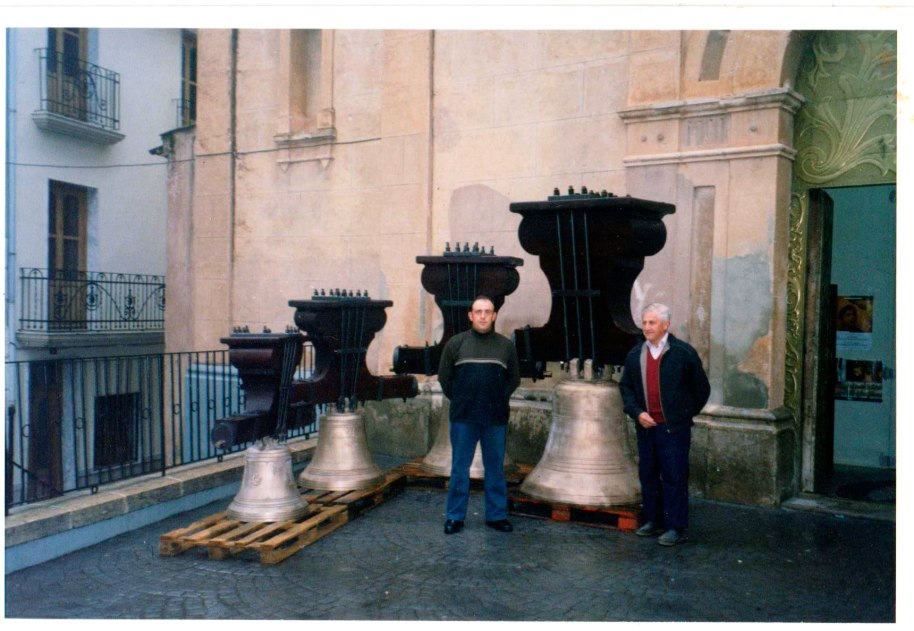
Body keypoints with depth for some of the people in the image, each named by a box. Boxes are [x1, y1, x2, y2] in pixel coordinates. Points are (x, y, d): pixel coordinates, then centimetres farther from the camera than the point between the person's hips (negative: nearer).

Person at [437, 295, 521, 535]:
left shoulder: (507, 346, 5)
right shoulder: (456, 343, 2)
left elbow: (514, 379, 16)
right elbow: (444, 376, 10)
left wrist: (498, 400, 10)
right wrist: (459, 401, 11)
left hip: (496, 418, 1)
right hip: (463, 418, -1)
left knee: (495, 468, 9)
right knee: (459, 469, 5)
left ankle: (496, 515, 20)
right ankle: (455, 516, 15)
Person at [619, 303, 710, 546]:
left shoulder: (684, 353, -7)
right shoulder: (635, 354, 6)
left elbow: (702, 388, 2)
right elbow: (625, 386, 12)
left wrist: (685, 414, 5)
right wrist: (637, 412, -3)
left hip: (674, 428, -5)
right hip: (645, 426, 5)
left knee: (674, 478, -1)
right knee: (647, 475, 12)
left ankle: (676, 528, 8)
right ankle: (654, 521, 26)